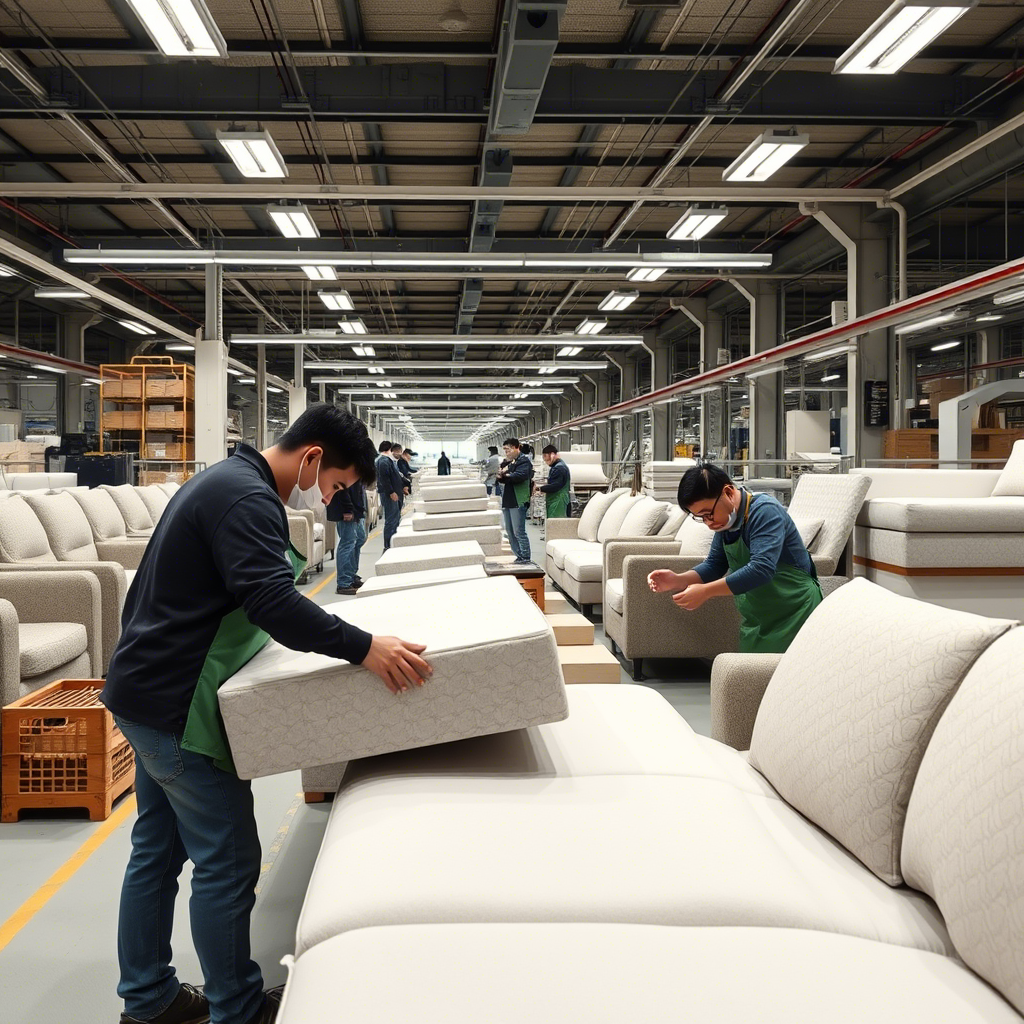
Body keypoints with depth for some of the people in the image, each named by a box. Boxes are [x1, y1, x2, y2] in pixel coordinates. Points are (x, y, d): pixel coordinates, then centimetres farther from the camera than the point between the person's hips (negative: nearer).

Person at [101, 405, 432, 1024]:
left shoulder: (226, 481, 13)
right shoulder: (247, 499, -21)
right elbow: (274, 602, -33)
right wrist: (364, 647, -37)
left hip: (144, 691, 11)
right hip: (177, 705, -11)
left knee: (158, 848, 19)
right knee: (228, 862, 0)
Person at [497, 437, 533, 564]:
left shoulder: (524, 461, -8)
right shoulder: (510, 462, 20)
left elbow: (520, 476, -25)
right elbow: (506, 478, 20)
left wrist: (505, 475, -11)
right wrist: (501, 476, -3)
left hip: (518, 502, -10)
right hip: (508, 501, 10)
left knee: (519, 532, -9)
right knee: (510, 531, 12)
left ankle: (525, 557, -3)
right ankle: (519, 556, 18)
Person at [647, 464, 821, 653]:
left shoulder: (765, 512, -20)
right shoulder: (725, 521, 5)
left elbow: (762, 568, -31)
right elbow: (714, 565, 11)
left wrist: (705, 592, -30)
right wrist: (678, 580, -7)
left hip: (794, 615, -8)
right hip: (756, 621, 8)